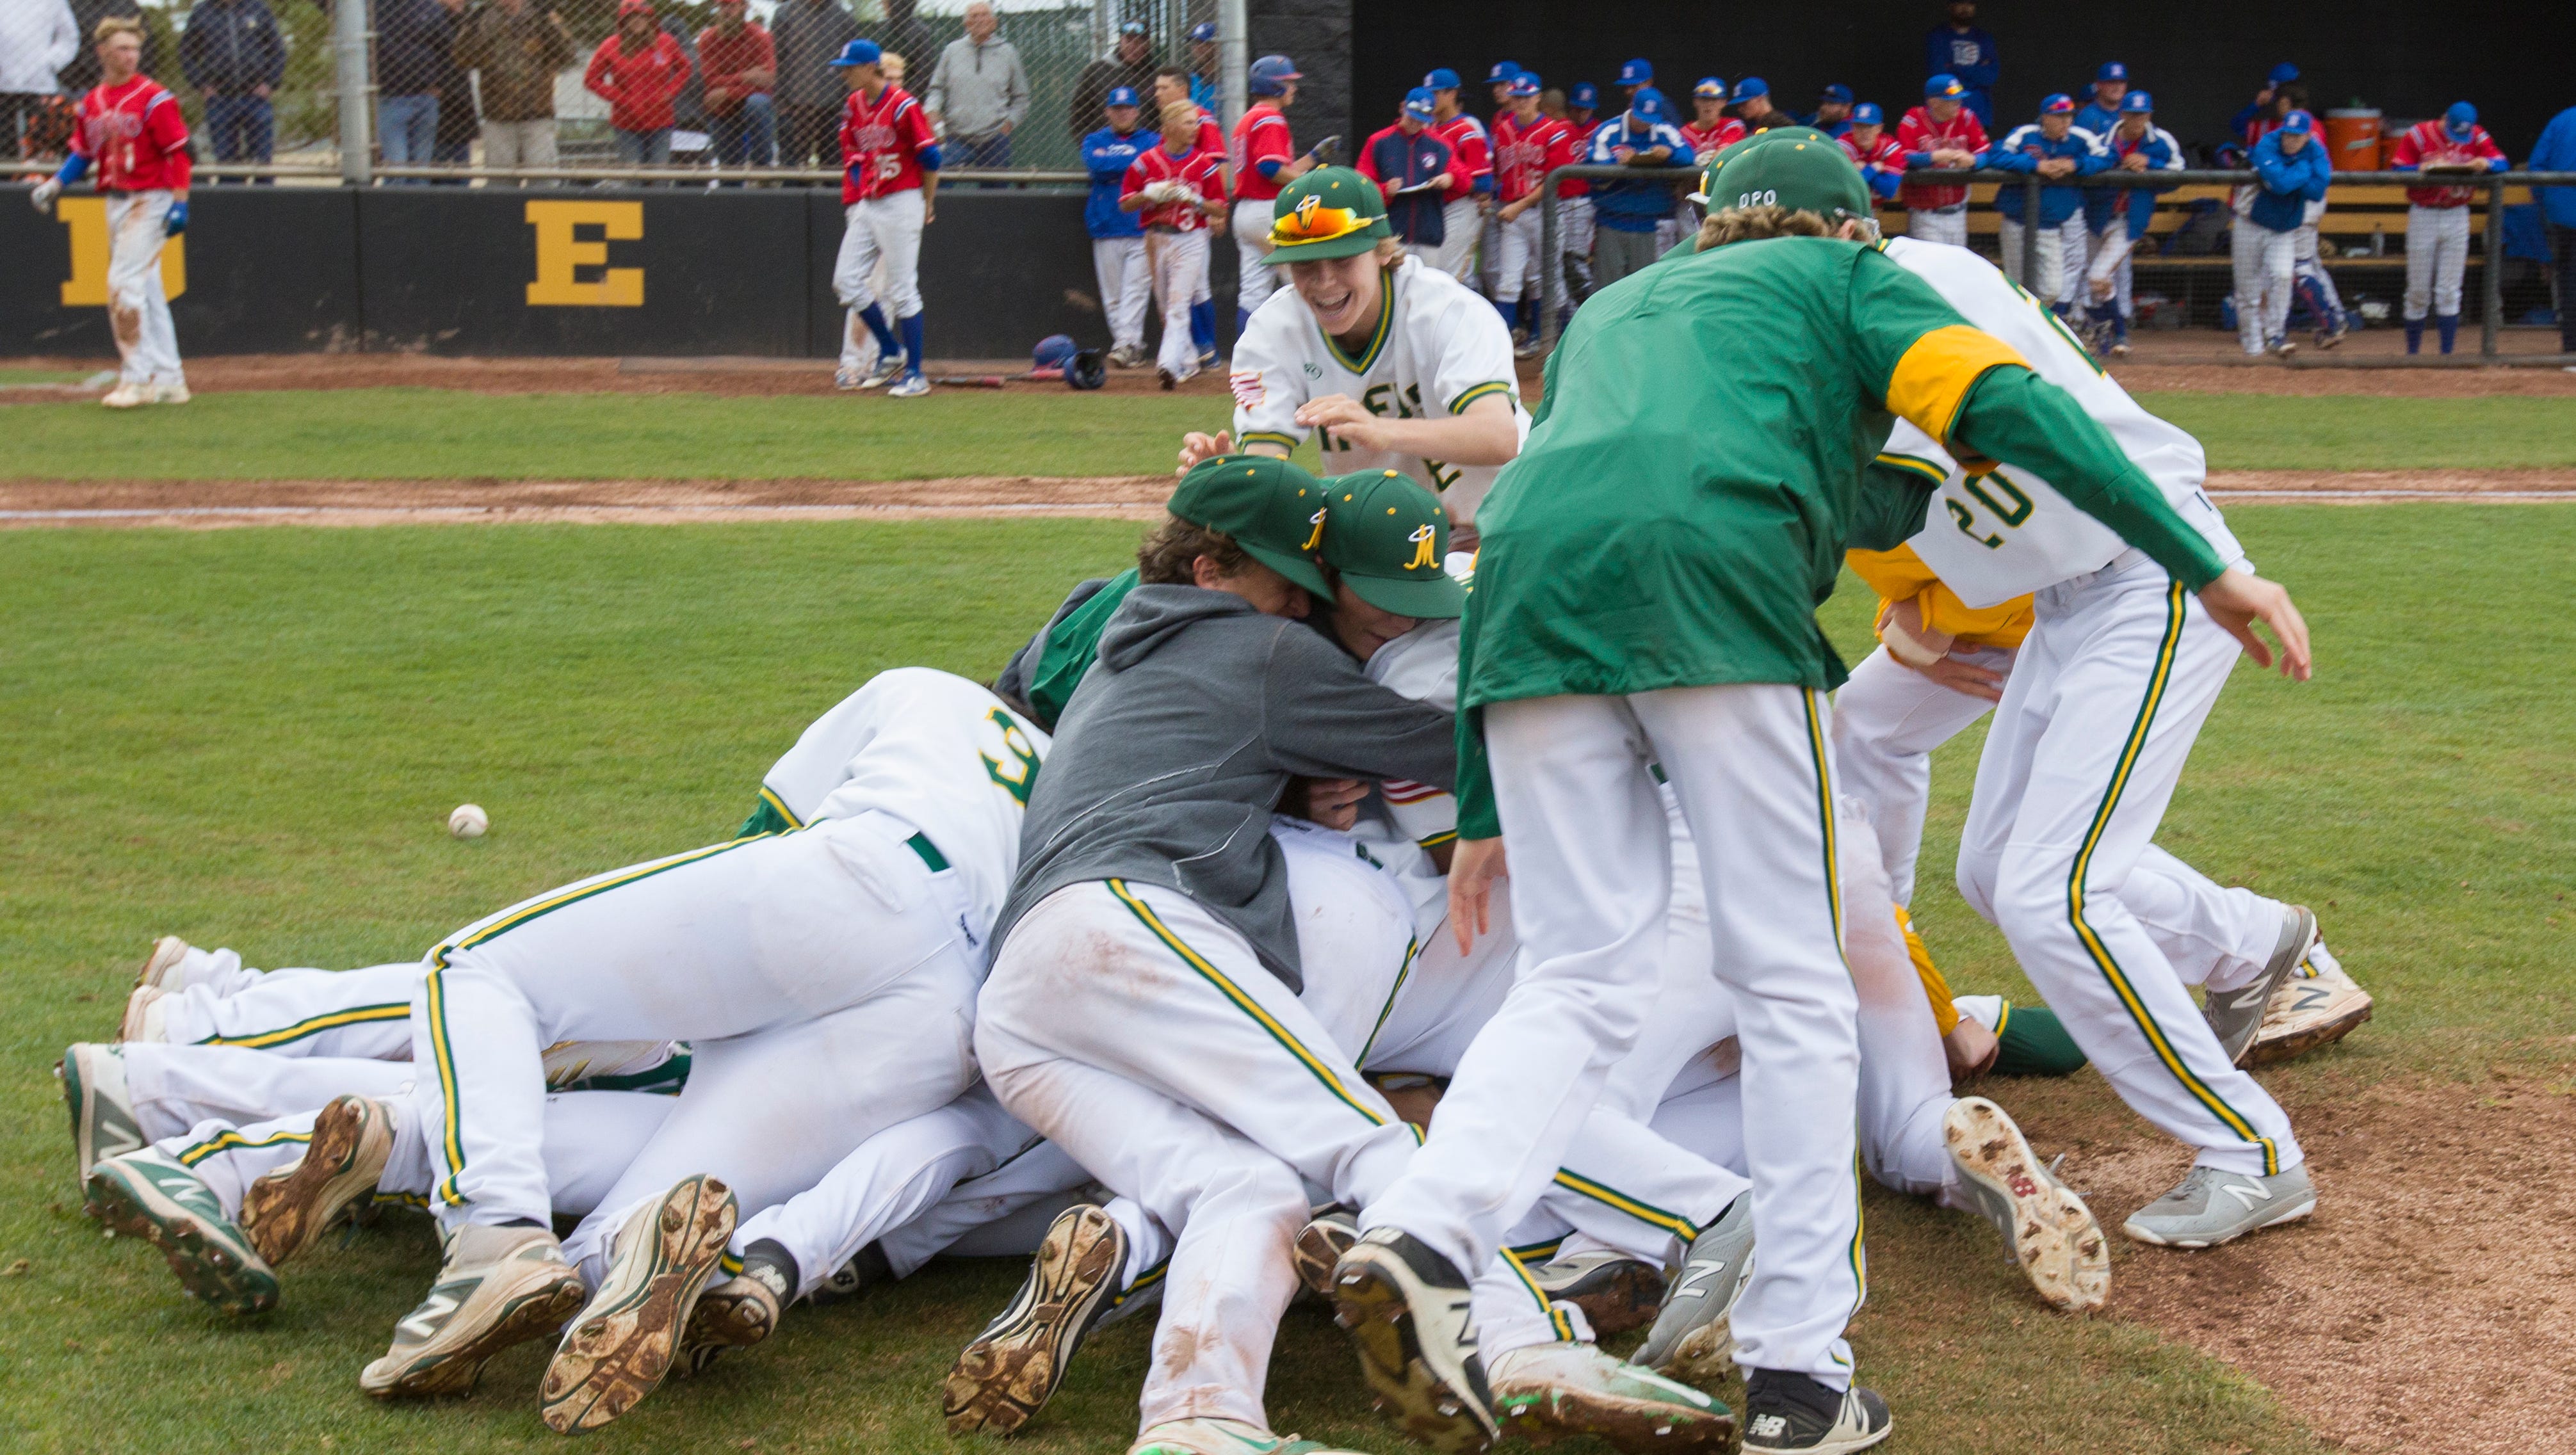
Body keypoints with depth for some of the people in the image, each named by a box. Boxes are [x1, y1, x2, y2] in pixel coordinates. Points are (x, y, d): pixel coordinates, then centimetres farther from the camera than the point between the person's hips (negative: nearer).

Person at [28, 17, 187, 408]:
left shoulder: (154, 98, -10)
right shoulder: (92, 102, 10)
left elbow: (179, 152, -11)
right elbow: (83, 152, 17)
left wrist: (180, 203, -17)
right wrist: (55, 184, 4)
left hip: (150, 199, -7)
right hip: (115, 201, 7)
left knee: (124, 282, -13)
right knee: (146, 290, 10)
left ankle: (135, 378, -7)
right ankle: (168, 380, 16)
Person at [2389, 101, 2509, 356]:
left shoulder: (2477, 137, 1)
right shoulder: (2419, 135, -7)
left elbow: (2502, 163, -5)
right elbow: (2395, 170, -12)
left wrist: (2485, 164, -27)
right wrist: (2425, 168, -28)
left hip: (2457, 217, 2)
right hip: (2423, 217, -2)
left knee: (2449, 292, 2)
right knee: (2418, 292, 3)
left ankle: (2447, 354, 6)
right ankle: (2412, 354, 14)